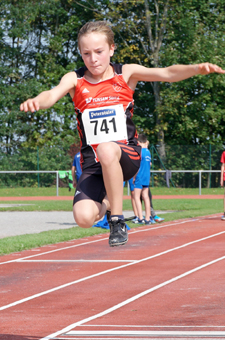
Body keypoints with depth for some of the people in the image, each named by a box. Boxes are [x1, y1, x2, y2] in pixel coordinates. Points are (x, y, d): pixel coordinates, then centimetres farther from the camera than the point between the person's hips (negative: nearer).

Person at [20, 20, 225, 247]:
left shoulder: (126, 74, 2)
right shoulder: (75, 80, 2)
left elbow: (167, 74, -10)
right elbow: (53, 94, -18)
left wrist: (197, 69, -30)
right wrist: (35, 101, -43)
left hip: (127, 156, -1)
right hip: (93, 165, 2)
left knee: (107, 150, -39)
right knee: (83, 217, -24)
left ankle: (117, 220, -21)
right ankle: (104, 203, 17)